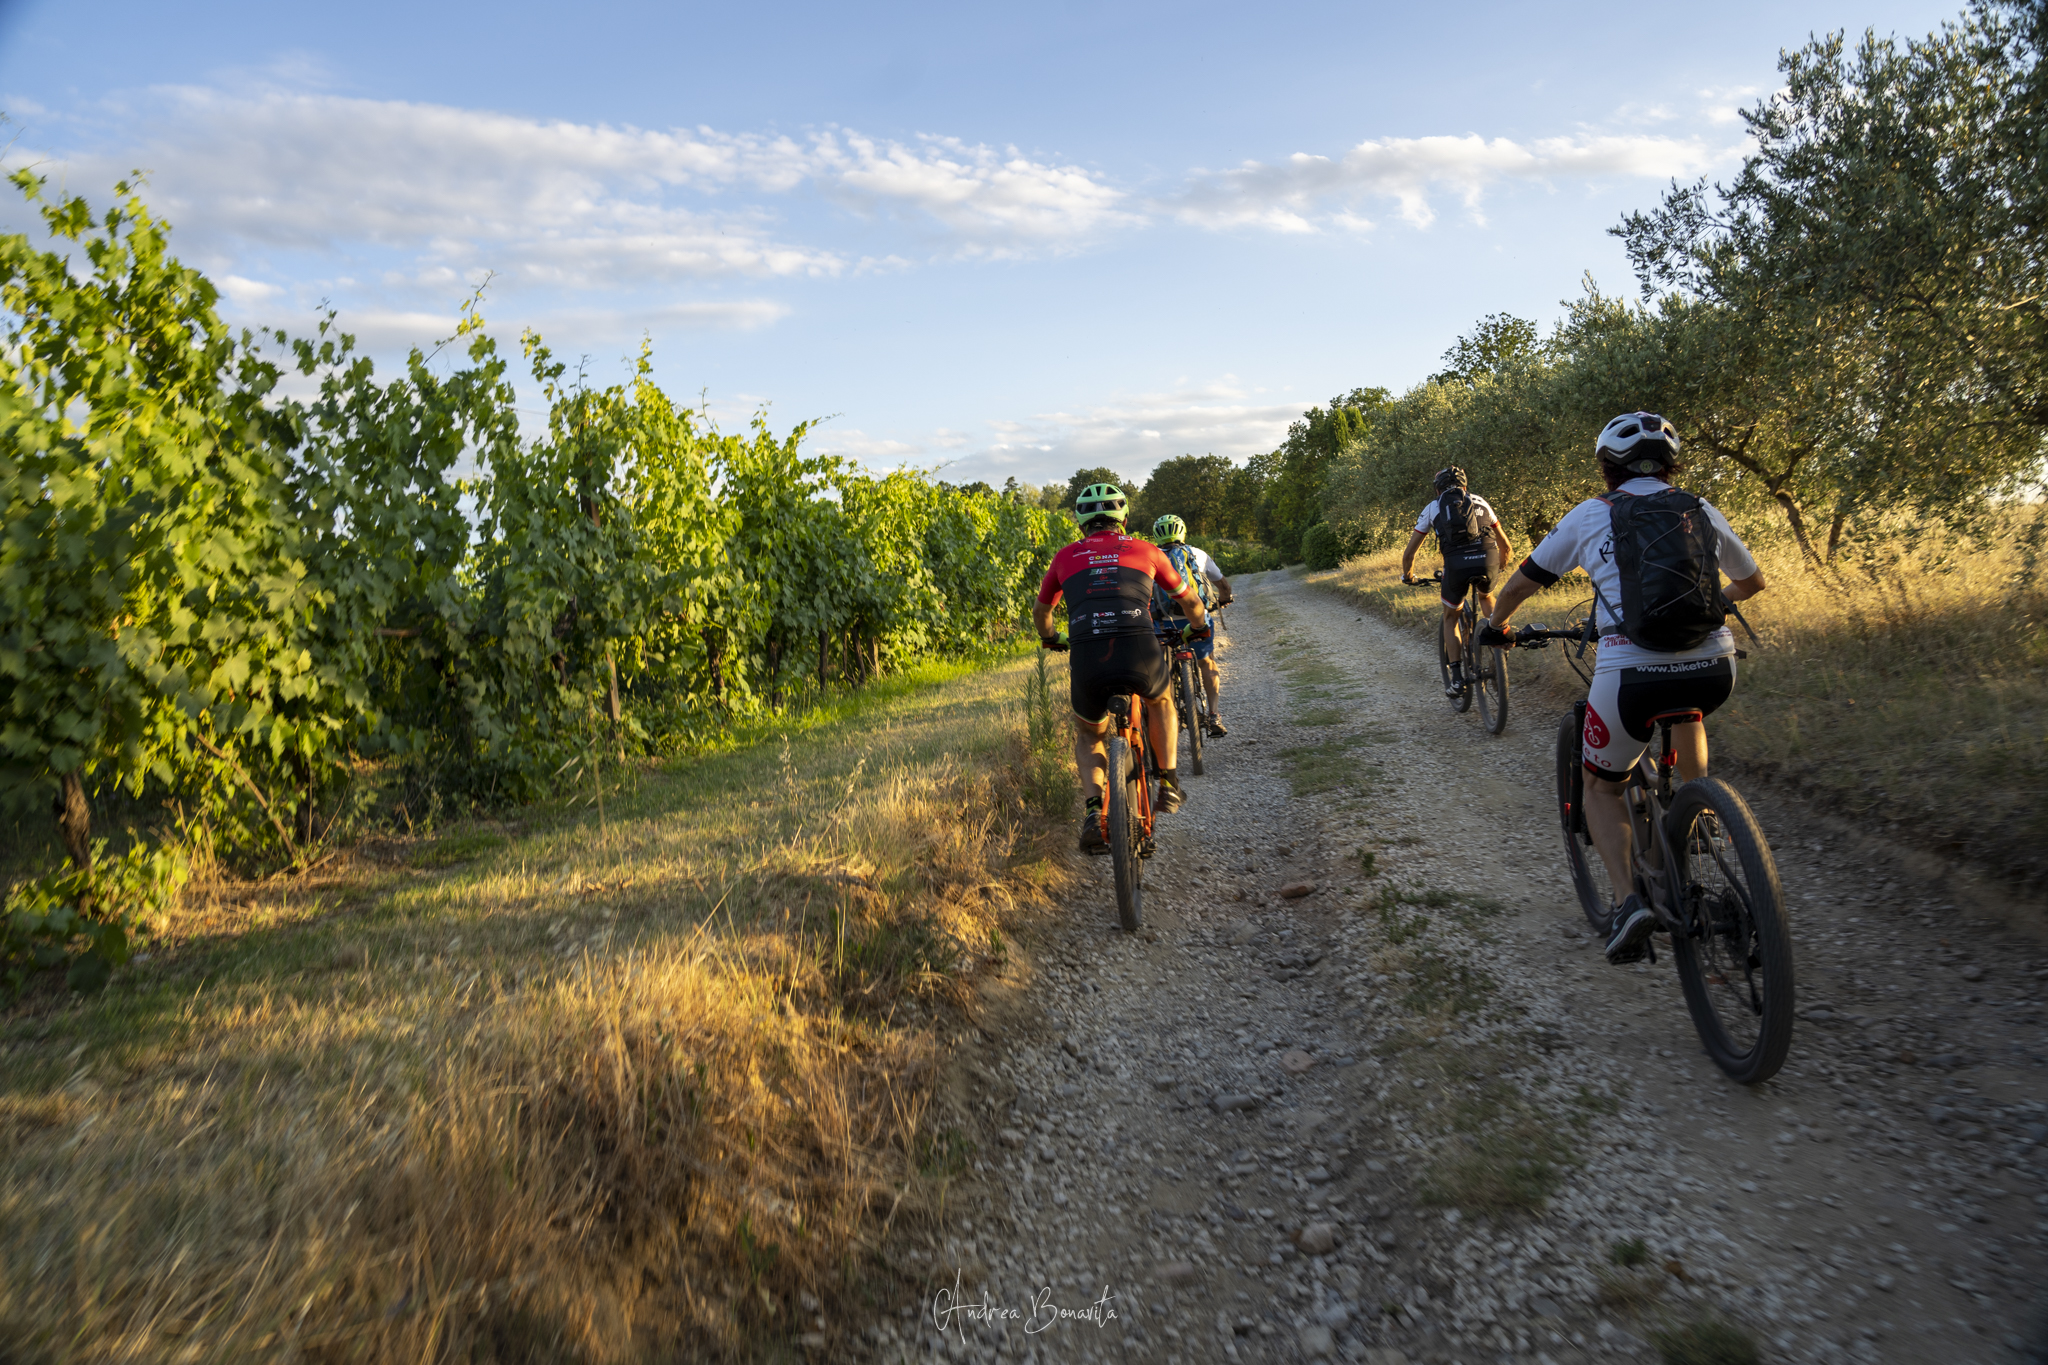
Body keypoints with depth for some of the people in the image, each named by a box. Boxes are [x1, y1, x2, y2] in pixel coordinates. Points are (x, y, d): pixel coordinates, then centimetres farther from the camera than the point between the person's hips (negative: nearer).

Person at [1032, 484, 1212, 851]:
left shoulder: (1066, 557, 21)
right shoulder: (1145, 550, 19)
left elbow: (1040, 611, 37)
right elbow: (1190, 601, 33)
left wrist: (1050, 639, 58)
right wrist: (1199, 626, 55)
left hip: (1088, 661, 0)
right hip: (1141, 654, 0)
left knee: (1089, 736, 27)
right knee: (1160, 700, 36)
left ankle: (1092, 809, 5)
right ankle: (1168, 784, 31)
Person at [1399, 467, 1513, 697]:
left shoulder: (1433, 507, 24)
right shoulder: (1480, 502, 28)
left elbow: (1408, 553, 24)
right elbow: (1506, 547, 35)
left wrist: (1407, 575, 43)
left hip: (1456, 563, -2)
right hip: (1487, 558, 2)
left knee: (1450, 618, 21)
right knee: (1486, 598, 37)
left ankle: (1457, 678, 12)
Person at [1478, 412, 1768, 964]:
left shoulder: (1590, 516, 8)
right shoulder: (1703, 511, 14)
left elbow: (1519, 585, 15)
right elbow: (1752, 581, 30)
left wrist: (1495, 625, 35)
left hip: (1632, 674, -3)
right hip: (1714, 670, 3)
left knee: (1600, 787, 17)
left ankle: (1630, 898, -3)